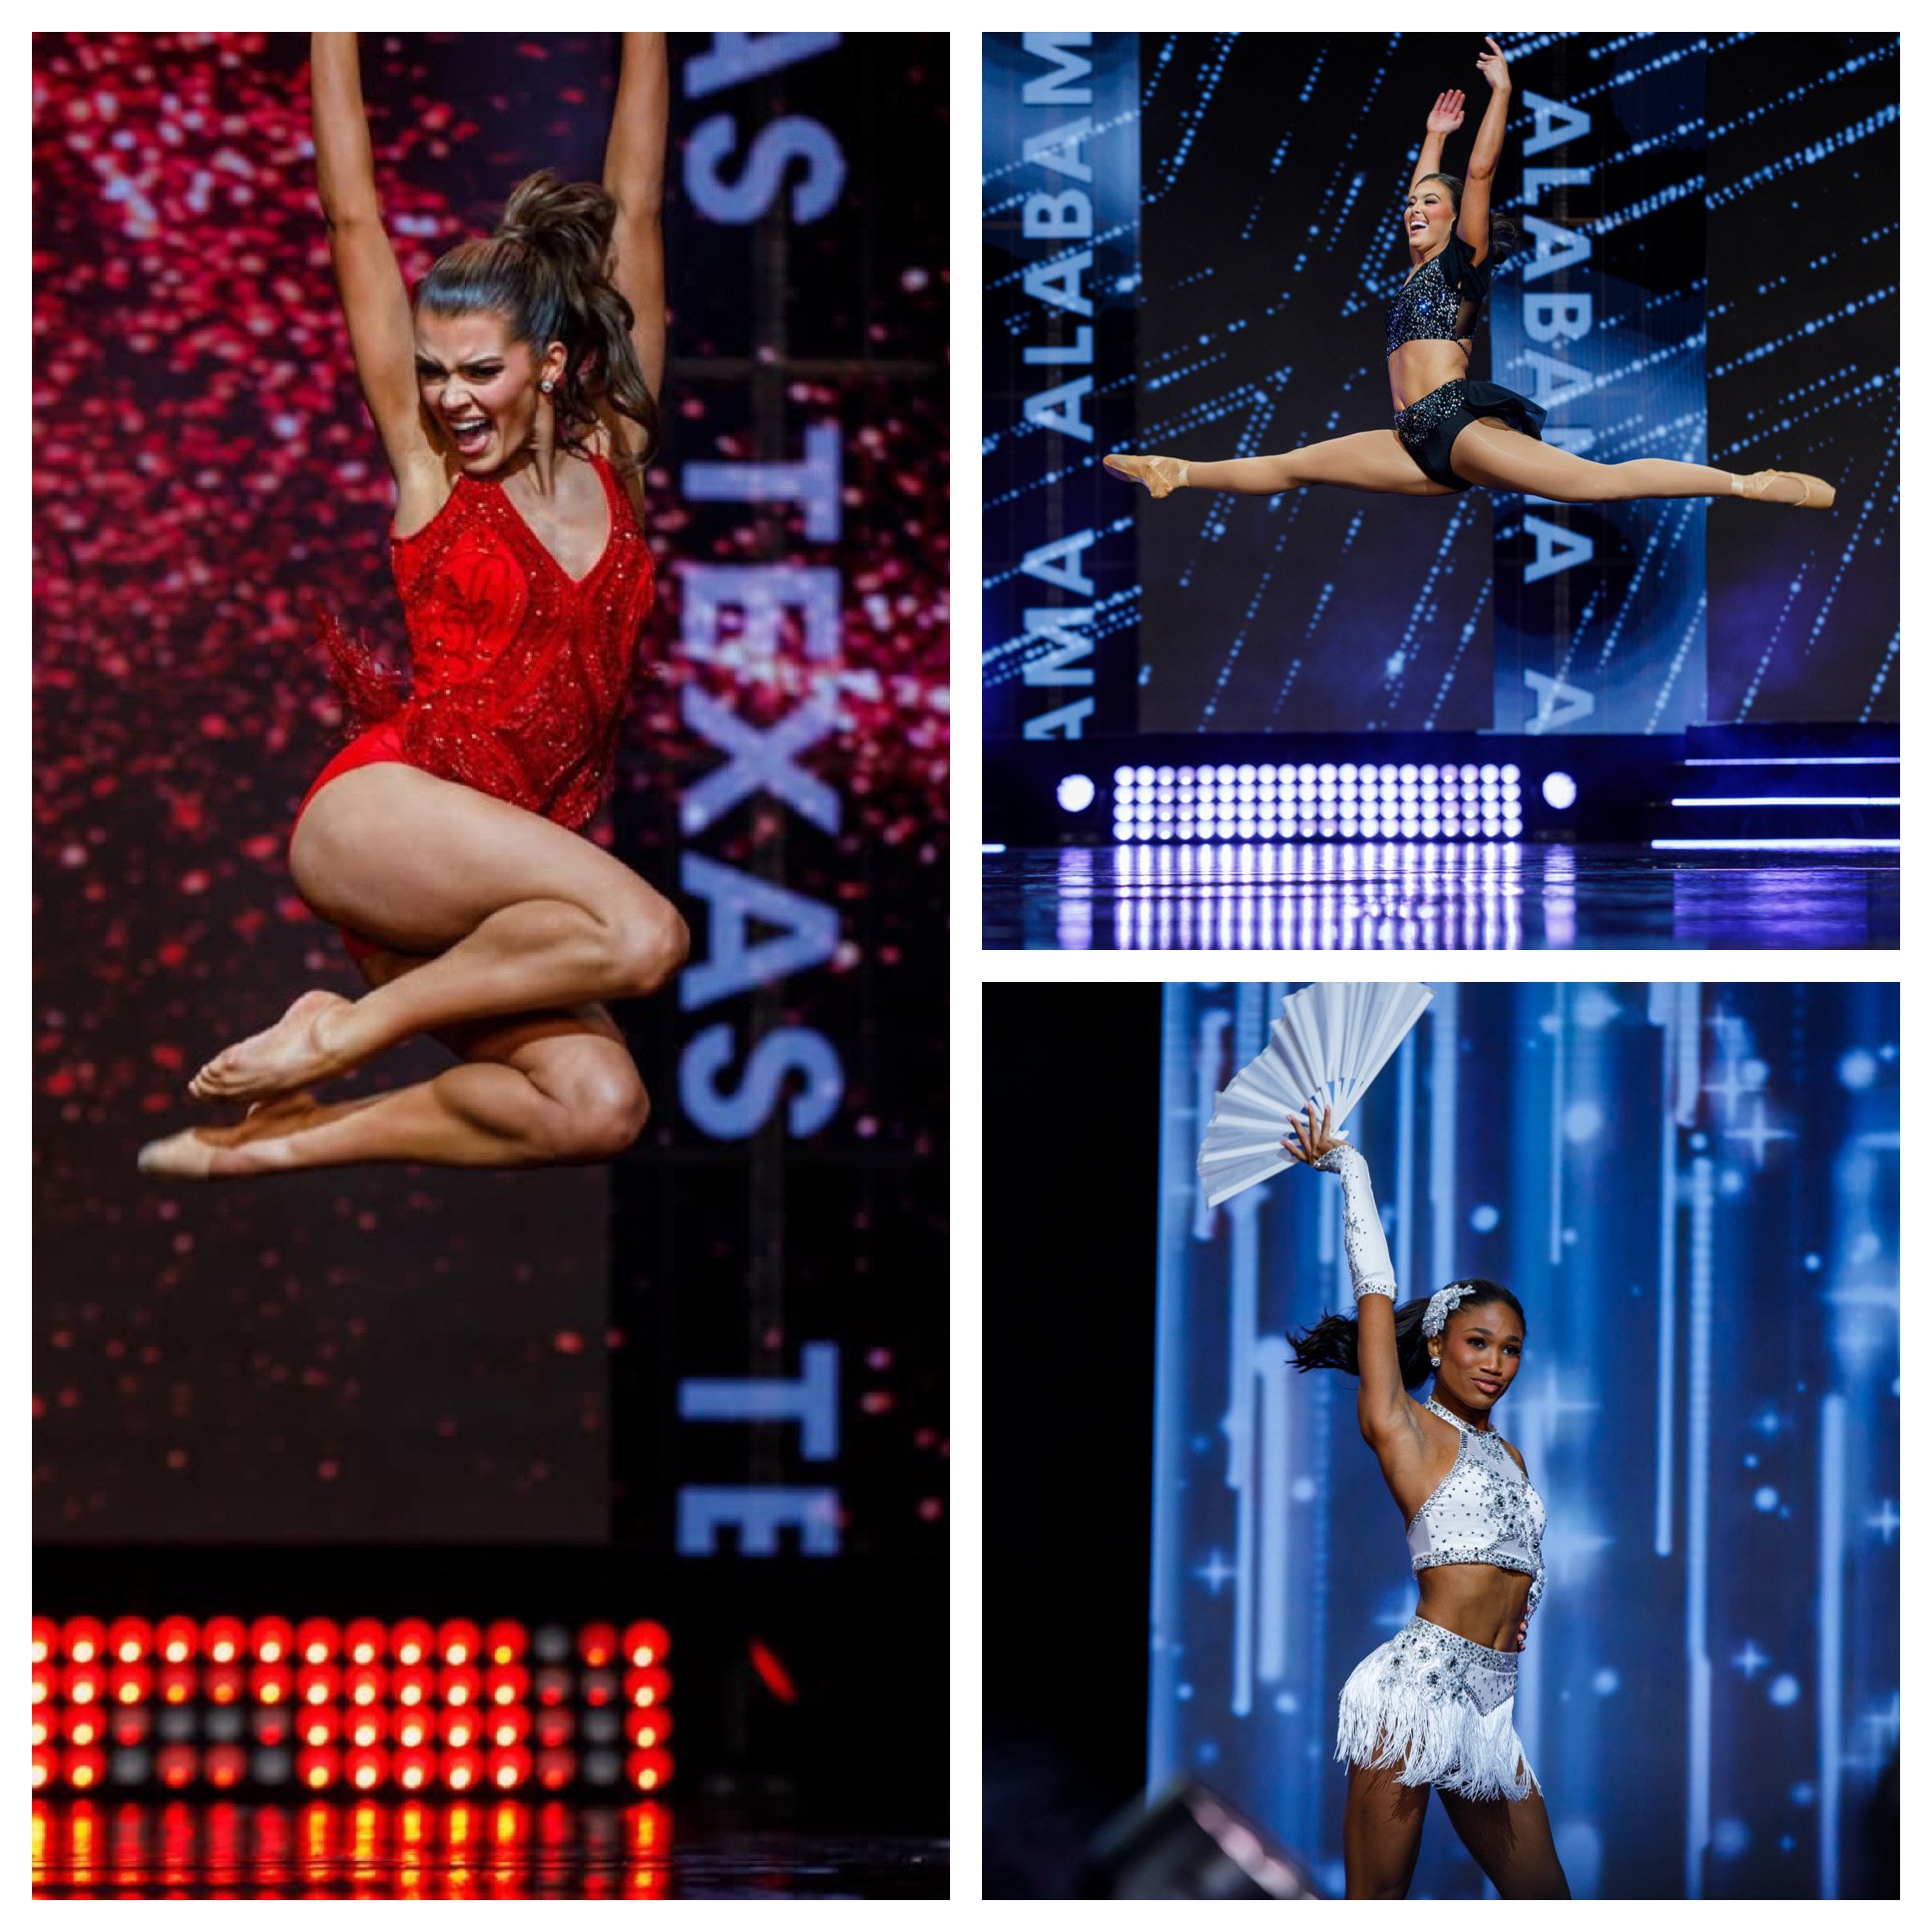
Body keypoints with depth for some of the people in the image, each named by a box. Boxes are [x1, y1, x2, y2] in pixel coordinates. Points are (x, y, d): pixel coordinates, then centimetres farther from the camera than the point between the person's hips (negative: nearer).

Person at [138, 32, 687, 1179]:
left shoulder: (615, 450, 13)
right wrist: (335, 31, 11)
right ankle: (347, 1028, -14)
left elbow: (634, 210, 17)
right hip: (381, 815, -5)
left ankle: (286, 1138, -9)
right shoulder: (426, 456, 6)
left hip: (499, 886, 5)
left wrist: (646, 31, 21)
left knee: (601, 1106, -22)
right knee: (644, 935, -30)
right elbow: (353, 218, 8)